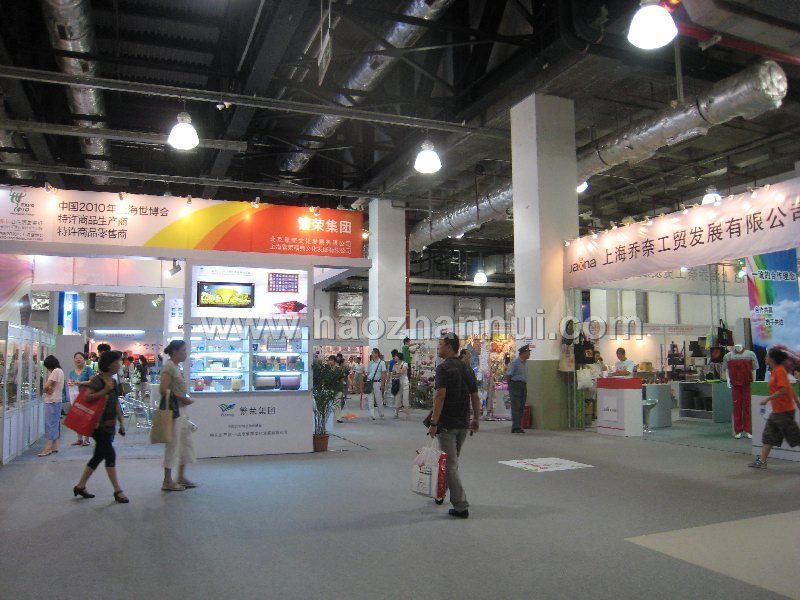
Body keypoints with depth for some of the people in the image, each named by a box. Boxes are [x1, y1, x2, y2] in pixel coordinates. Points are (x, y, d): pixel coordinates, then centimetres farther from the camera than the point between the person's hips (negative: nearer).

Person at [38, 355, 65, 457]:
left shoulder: (56, 371, -14)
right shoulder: (60, 371, 17)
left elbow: (46, 386, -17)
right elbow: (48, 385, 13)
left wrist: (46, 388, 4)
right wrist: (48, 388, -7)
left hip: (52, 402, -10)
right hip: (56, 401, 10)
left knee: (50, 425, -8)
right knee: (55, 425, 13)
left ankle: (48, 449, -7)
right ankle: (55, 447, 18)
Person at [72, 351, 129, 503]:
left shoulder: (114, 381, 12)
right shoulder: (97, 380, -12)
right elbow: (87, 397, -23)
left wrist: (121, 423, 15)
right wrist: (105, 390, -25)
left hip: (110, 425, 9)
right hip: (99, 425, -9)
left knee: (98, 456, 14)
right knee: (110, 455, -9)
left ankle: (80, 486, 27)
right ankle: (118, 491, -4)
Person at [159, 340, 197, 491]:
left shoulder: (177, 366, 15)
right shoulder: (169, 366, -12)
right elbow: (163, 390, -20)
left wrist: (186, 399, 12)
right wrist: (182, 398, -18)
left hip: (181, 410, 10)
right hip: (173, 410, -10)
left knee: (186, 442, 13)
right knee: (173, 444, -3)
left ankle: (181, 477, 23)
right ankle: (167, 481, 7)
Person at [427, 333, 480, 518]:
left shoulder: (443, 368, -14)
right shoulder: (467, 368, 9)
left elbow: (440, 396, -22)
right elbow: (475, 397, 11)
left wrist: (433, 423, -21)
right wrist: (476, 419, 20)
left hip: (447, 424, -8)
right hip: (463, 423, 8)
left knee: (450, 465, -3)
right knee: (452, 461, 21)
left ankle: (461, 507, -3)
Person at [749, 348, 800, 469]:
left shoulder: (780, 371, -17)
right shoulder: (776, 371, 10)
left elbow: (783, 390, -25)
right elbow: (790, 389, 17)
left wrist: (767, 399, -20)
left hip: (784, 411, -10)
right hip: (776, 411, 10)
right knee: (768, 436, 10)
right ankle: (762, 461, 14)